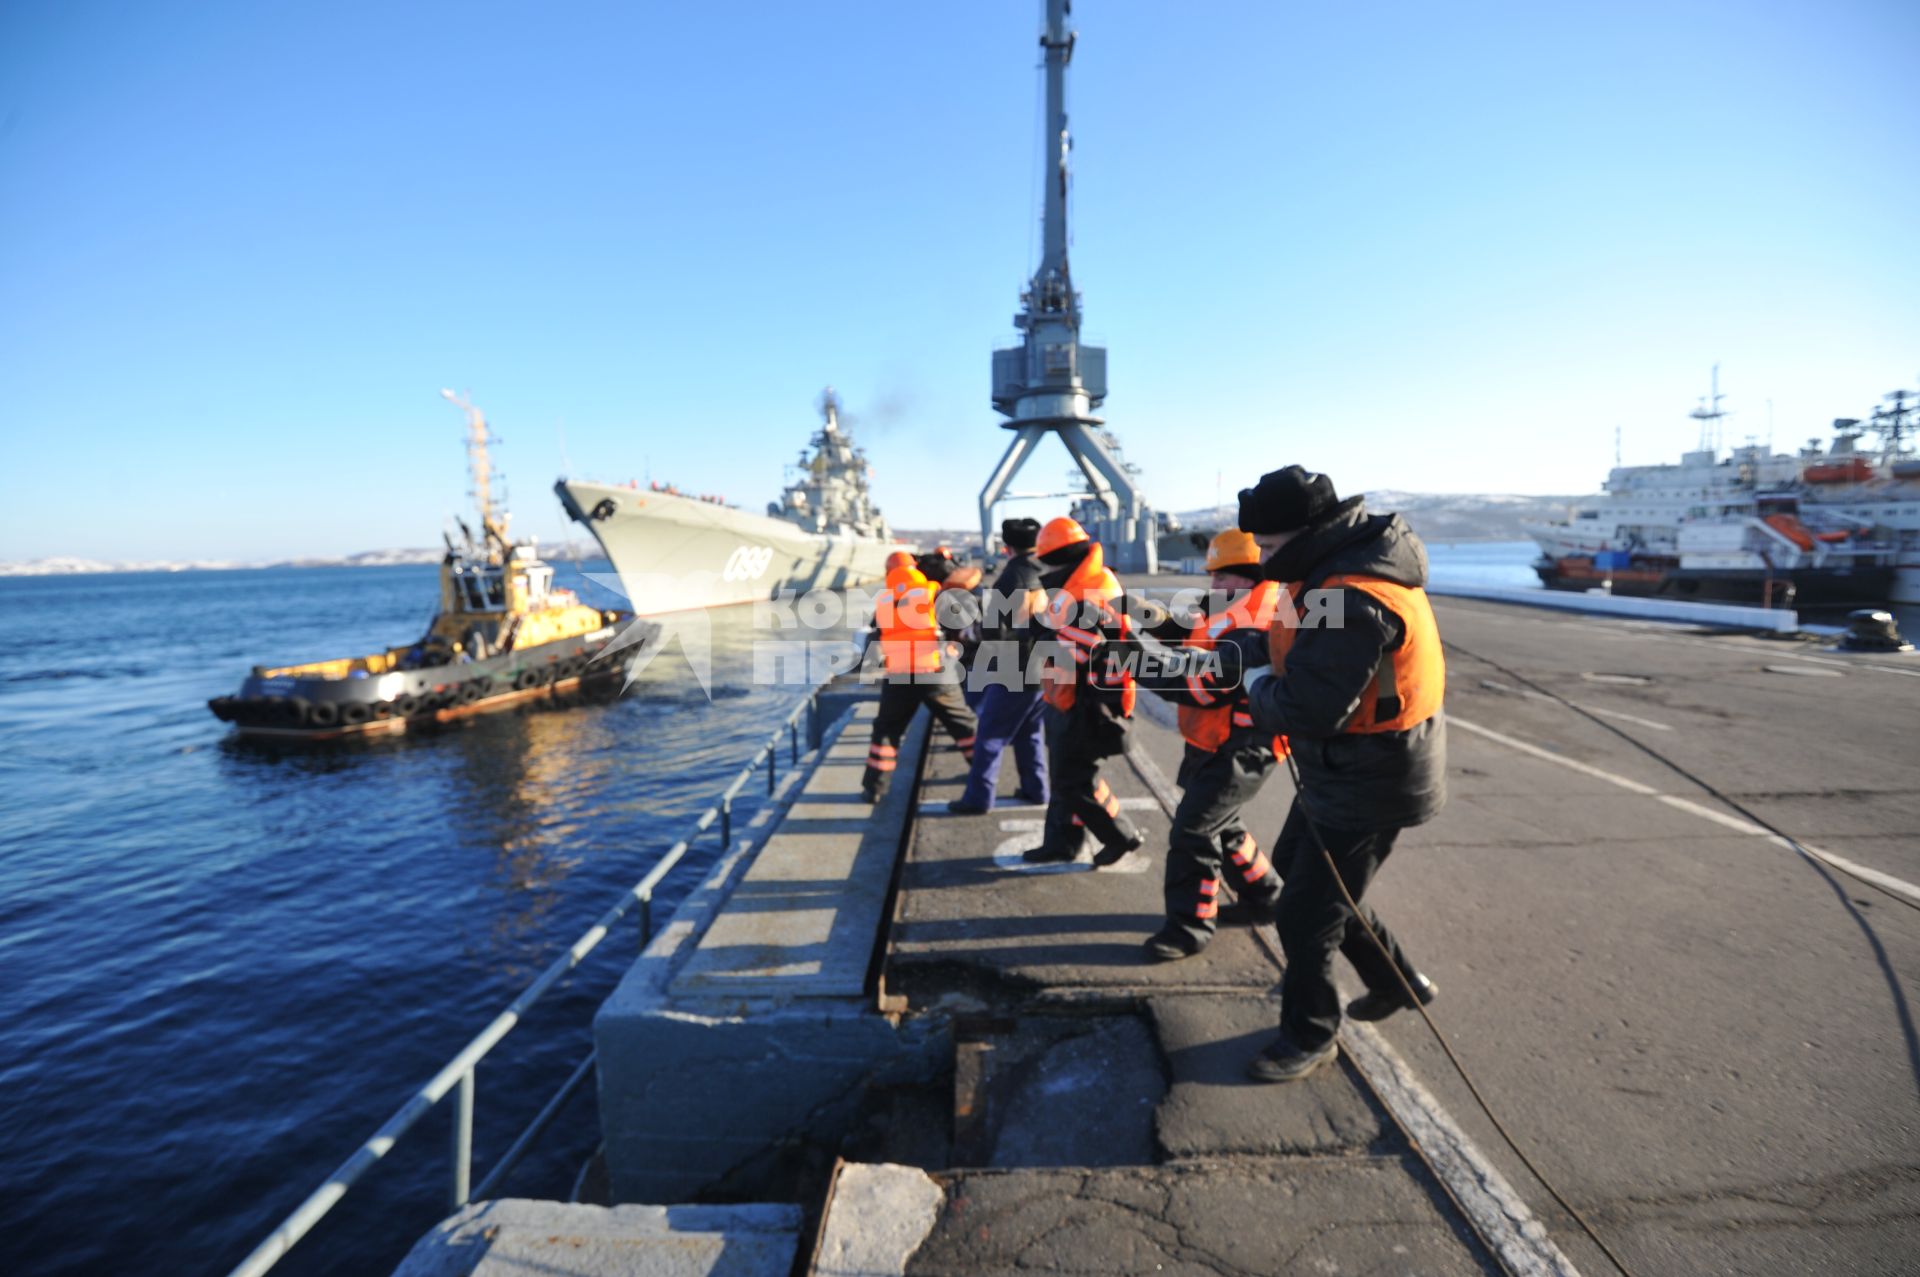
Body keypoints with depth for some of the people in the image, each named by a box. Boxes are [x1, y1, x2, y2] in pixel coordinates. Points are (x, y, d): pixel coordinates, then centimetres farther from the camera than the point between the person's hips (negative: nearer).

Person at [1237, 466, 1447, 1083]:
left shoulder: (1353, 601, -31)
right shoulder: (1354, 561, 2)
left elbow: (1308, 710, -32)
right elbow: (1314, 658, 12)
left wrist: (1259, 688, -13)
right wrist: (1273, 686, -5)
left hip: (1368, 784, -10)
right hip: (1343, 770, 10)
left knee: (1305, 914, 4)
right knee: (1296, 867, 25)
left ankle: (1309, 1036, 28)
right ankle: (1397, 979, 41)